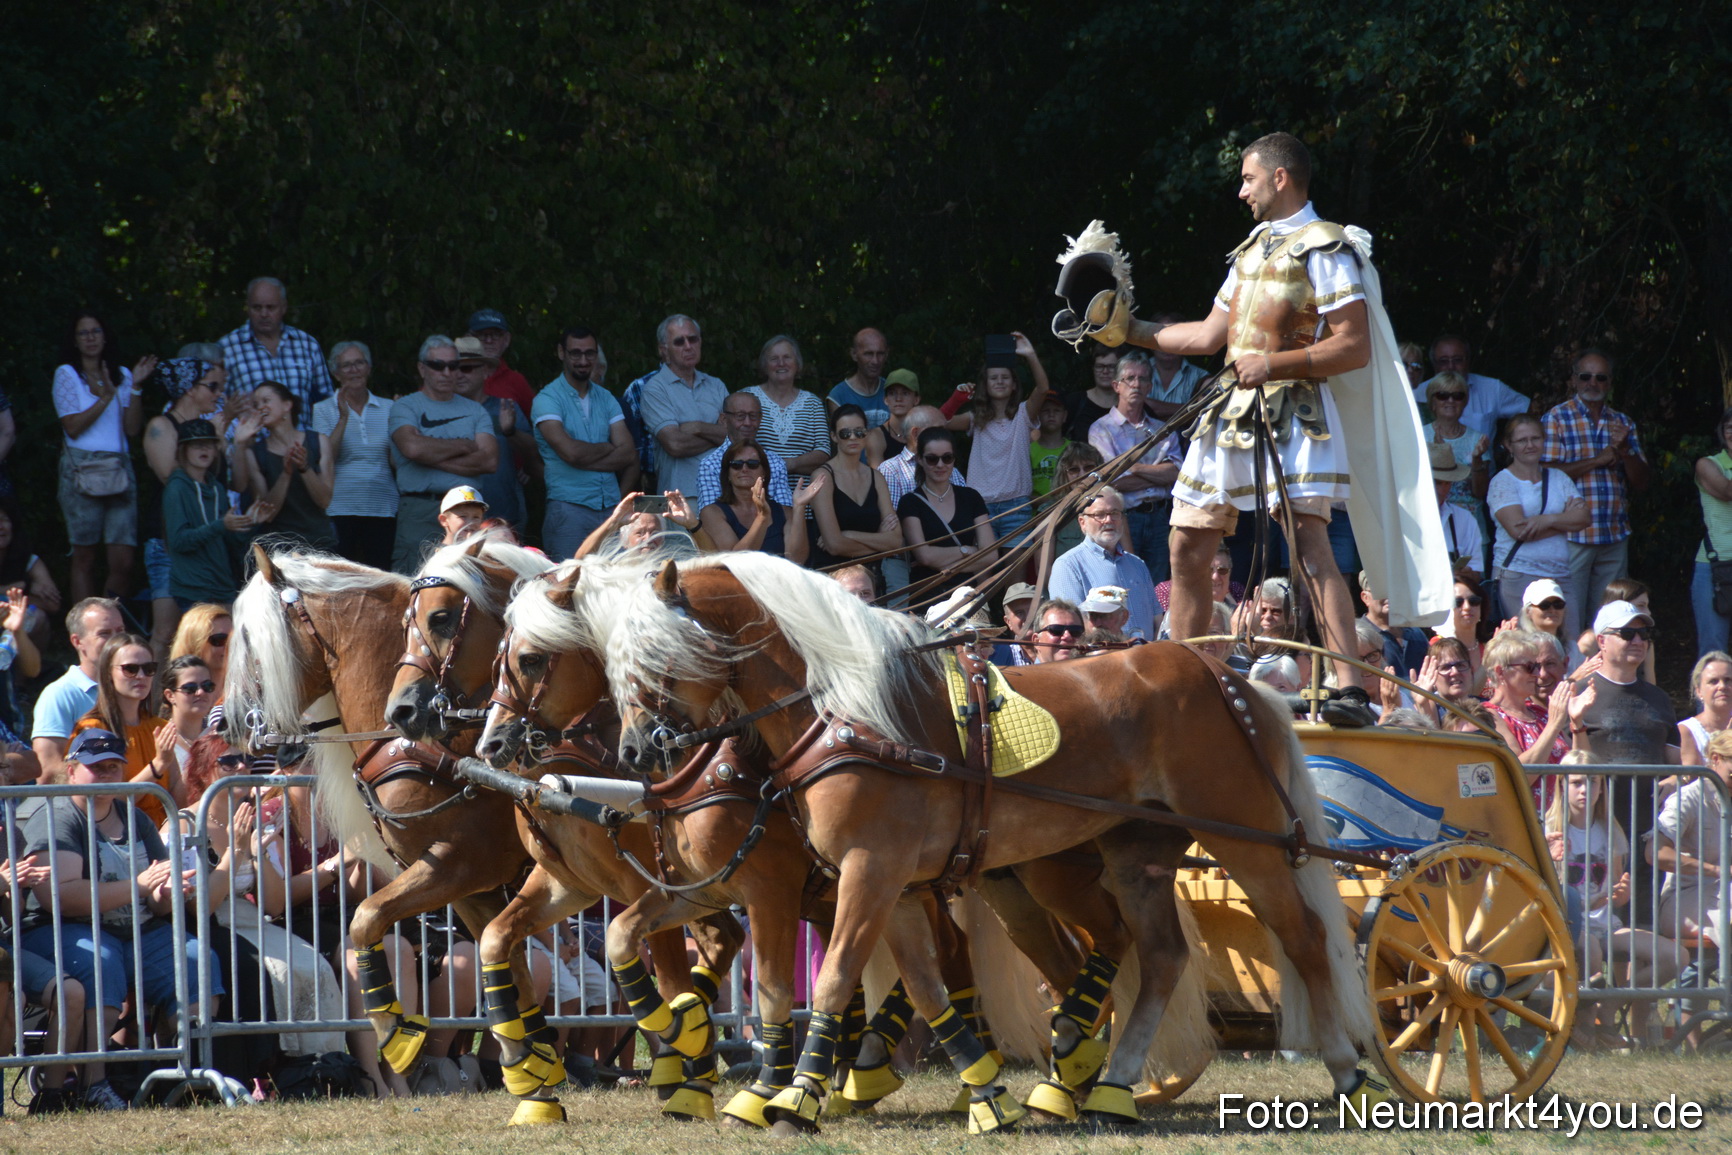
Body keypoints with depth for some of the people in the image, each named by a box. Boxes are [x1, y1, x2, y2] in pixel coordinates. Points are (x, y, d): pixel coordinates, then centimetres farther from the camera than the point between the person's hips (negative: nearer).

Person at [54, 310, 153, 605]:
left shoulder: (122, 375, 15)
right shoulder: (66, 374, 5)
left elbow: (133, 428, 6)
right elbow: (72, 426, -6)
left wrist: (136, 386, -2)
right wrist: (106, 398, -12)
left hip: (119, 468, 3)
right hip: (82, 468, -3)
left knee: (123, 563, -6)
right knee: (84, 559, -2)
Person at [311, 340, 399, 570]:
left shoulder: (387, 409, 12)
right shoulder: (324, 410, 6)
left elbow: (396, 461, 11)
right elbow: (326, 457, -6)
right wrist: (343, 418, -14)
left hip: (383, 508, 2)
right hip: (340, 506, -2)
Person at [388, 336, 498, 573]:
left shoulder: (475, 411, 16)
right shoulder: (405, 407, 7)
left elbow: (489, 461, 1)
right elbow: (413, 447, -14)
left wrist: (432, 458, -5)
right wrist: (464, 446, -1)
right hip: (420, 513, -3)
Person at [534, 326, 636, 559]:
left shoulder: (606, 399, 15)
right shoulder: (547, 399, -1)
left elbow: (628, 455, 4)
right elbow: (571, 452, -15)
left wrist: (587, 459, -9)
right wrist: (608, 448, 2)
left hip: (610, 505, 5)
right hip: (569, 509, -5)